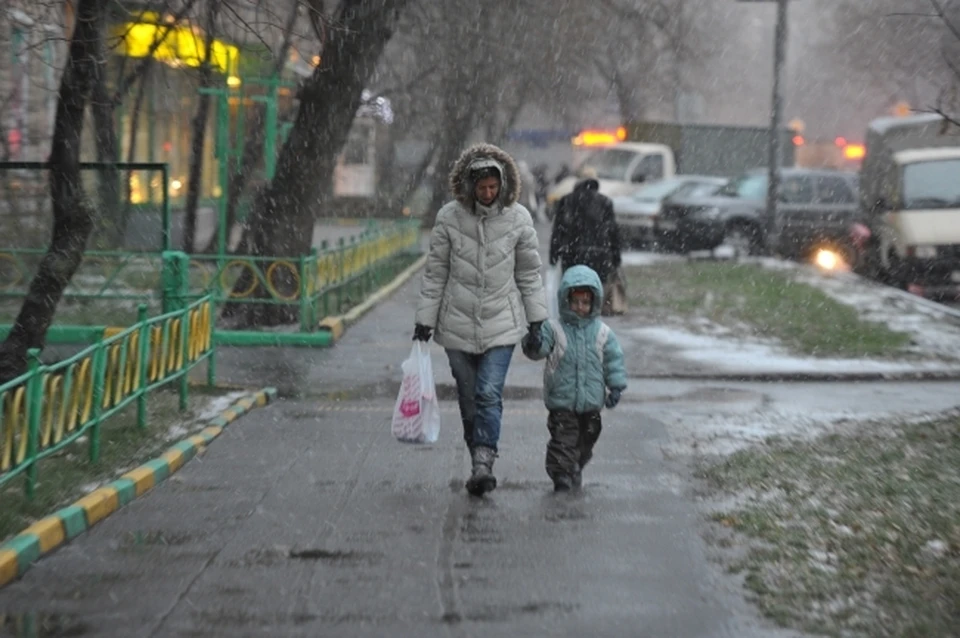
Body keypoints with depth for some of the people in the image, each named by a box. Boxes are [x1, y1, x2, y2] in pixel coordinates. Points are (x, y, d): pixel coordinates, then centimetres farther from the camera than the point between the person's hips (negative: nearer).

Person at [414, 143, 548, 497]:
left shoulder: (518, 218, -2)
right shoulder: (449, 217, -5)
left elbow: (529, 272, 8)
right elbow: (435, 272, 3)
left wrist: (536, 318, 8)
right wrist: (425, 318, 3)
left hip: (502, 323, -1)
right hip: (458, 322, 1)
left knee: (489, 394, -14)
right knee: (468, 397, 7)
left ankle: (483, 463, -16)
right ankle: (479, 460, 18)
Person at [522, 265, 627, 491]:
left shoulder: (602, 332, 1)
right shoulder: (554, 328, -5)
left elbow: (614, 360, 5)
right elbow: (538, 351, -14)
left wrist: (616, 387, -3)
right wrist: (534, 344, -38)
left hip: (591, 402, 3)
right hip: (561, 400, -3)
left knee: (586, 439, 16)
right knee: (563, 439, -8)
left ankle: (576, 471, 35)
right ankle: (561, 475, -3)